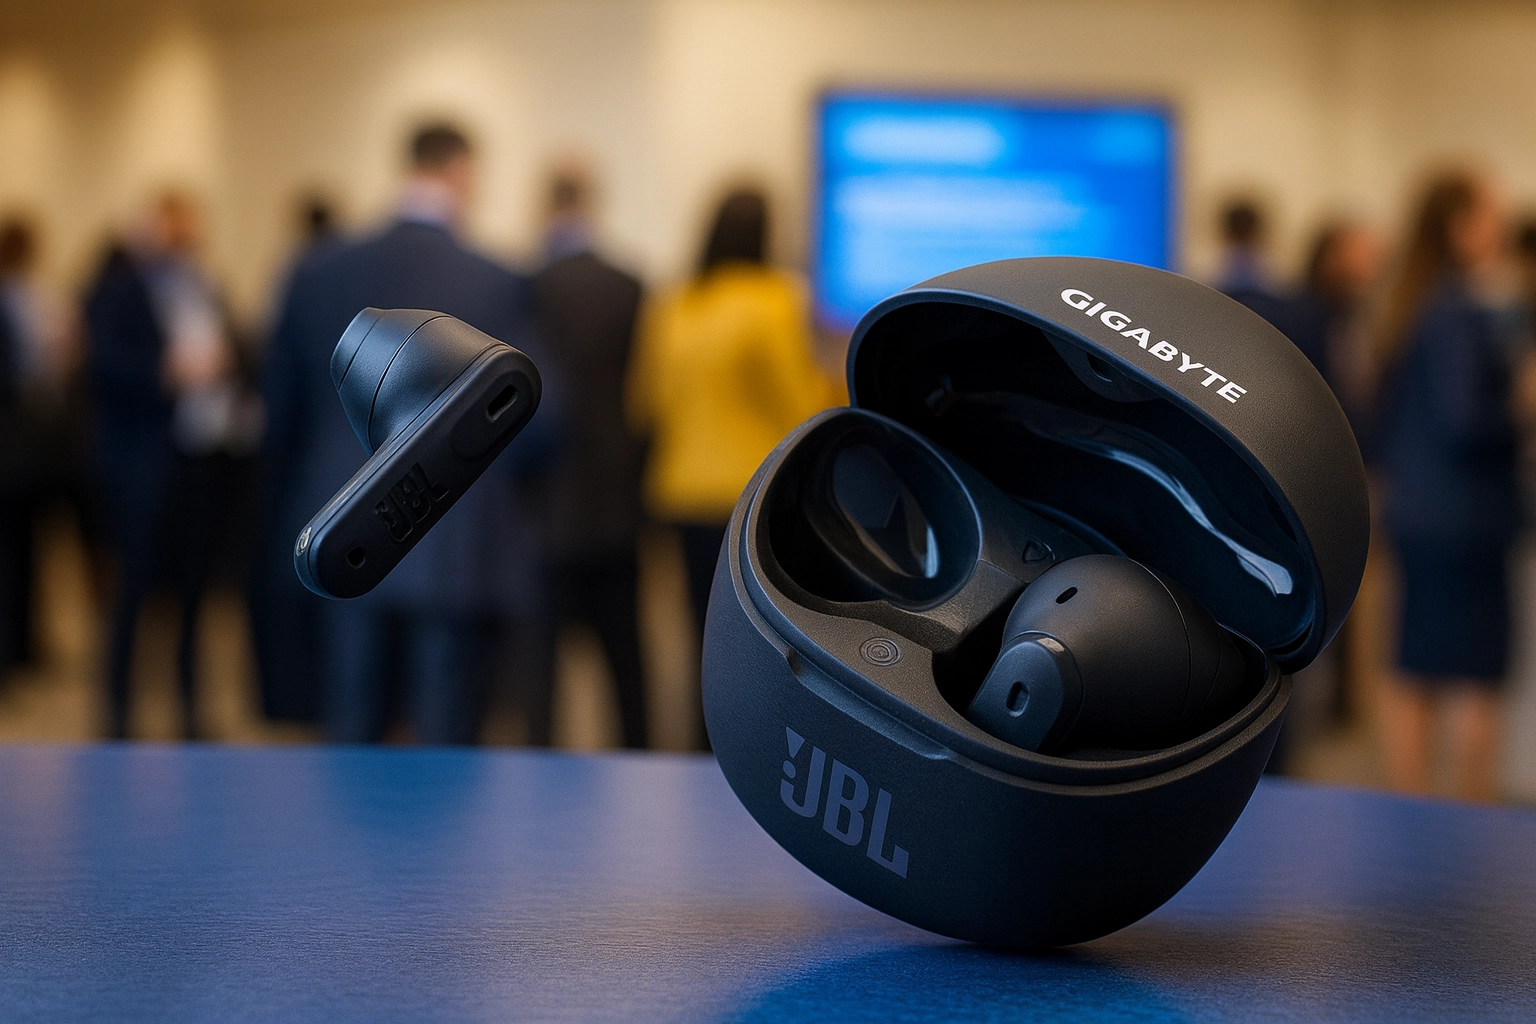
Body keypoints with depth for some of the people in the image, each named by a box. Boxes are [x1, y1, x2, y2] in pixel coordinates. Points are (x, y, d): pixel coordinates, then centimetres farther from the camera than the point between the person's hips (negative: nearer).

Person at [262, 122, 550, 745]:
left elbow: (280, 401, 6)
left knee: (350, 729, 10)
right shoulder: (497, 286, -10)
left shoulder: (318, 274, 0)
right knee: (444, 733, 3)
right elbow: (533, 414, -9)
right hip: (457, 547, -3)